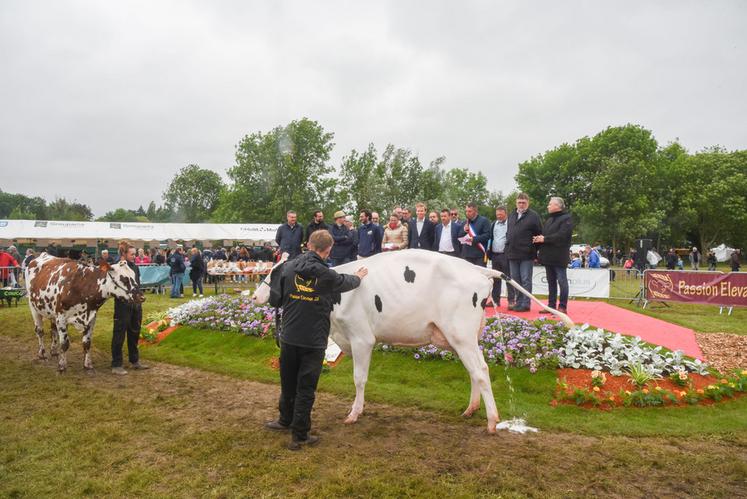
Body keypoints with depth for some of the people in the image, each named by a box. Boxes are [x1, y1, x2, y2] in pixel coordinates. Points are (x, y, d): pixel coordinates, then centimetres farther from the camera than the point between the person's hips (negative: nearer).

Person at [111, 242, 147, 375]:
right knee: (119, 335, 1)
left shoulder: (135, 267, 9)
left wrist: (139, 303, 13)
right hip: (123, 305, -7)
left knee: (134, 333, 16)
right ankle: (116, 365, 10)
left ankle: (134, 361, 28)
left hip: (136, 305, 7)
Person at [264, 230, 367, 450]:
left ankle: (286, 420, 41)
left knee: (288, 382, 22)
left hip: (288, 337, 3)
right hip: (314, 341, -3)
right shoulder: (327, 275, -10)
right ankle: (299, 435, 15)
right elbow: (347, 282, 12)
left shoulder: (288, 268, -4)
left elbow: (274, 300, 0)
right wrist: (358, 277, 34)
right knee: (306, 388, 7)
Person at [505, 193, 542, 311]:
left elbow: (539, 234, -5)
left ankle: (525, 304, 2)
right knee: (515, 280, 11)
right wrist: (508, 246, 13)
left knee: (526, 280, -3)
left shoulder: (533, 216, -4)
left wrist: (534, 251, -8)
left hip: (526, 254, -6)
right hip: (513, 254, 6)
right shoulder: (511, 215, 15)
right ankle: (518, 303, 20)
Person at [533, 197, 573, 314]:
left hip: (559, 256, -8)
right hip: (548, 255, 8)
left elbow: (561, 235, -19)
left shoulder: (566, 219, -7)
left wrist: (545, 239, -16)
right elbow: (544, 234, 19)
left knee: (561, 281, -3)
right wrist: (538, 238, -4)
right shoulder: (549, 219, 21)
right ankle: (551, 305, 17)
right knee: (551, 281, 11)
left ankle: (562, 306, 2)